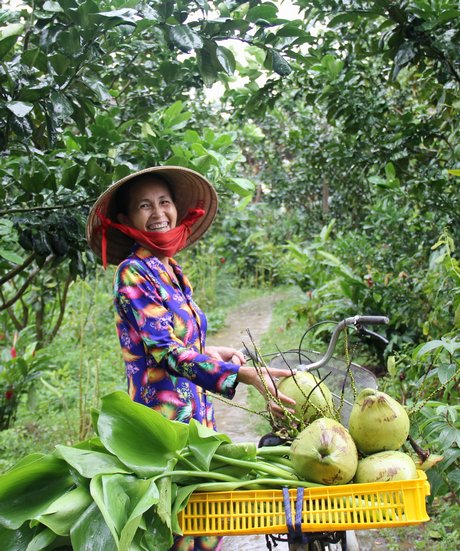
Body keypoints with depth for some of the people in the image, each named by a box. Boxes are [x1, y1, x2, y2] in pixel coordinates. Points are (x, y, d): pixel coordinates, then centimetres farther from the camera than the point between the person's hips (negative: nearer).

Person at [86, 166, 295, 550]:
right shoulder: (134, 272, -14)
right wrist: (245, 374, -32)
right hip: (166, 417, -8)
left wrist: (212, 352, 15)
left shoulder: (172, 271, 11)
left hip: (198, 414, 8)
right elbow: (164, 352, -24)